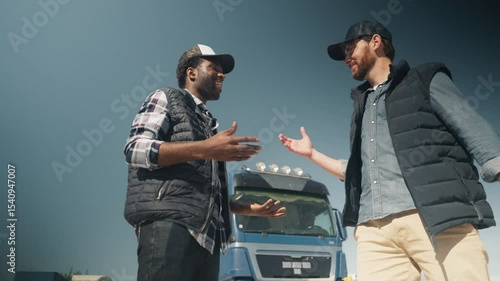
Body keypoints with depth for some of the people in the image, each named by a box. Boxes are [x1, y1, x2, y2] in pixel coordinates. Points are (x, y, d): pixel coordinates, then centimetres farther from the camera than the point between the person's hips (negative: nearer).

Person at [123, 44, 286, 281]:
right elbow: (135, 150, -8)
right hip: (168, 224, -7)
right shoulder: (166, 98, 11)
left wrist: (252, 209, 21)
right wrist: (204, 149, -17)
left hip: (206, 235, 7)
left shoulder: (210, 125, 30)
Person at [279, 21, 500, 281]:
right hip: (374, 231, 5)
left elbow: (475, 131, 3)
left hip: (439, 219, -4)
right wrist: (311, 153, 31)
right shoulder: (362, 106, 29)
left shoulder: (427, 80, 13)